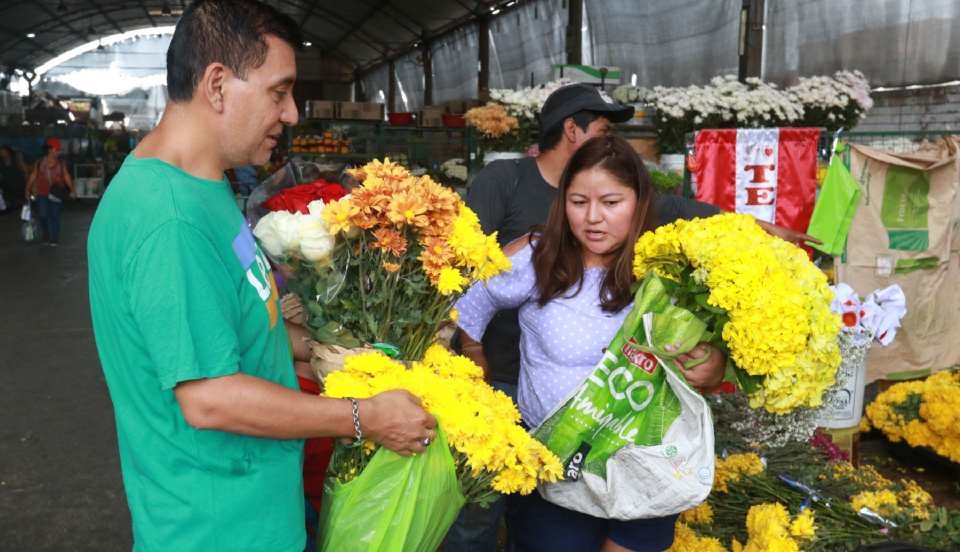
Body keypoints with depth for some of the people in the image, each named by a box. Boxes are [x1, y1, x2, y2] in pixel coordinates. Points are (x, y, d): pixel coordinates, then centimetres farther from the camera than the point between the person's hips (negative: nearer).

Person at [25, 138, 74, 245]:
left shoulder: (61, 164, 4)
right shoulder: (39, 162, 6)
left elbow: (67, 177, 1)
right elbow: (33, 176, 9)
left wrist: (71, 189, -9)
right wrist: (28, 190, 6)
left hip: (56, 194, -1)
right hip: (42, 194, 1)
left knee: (54, 216, -3)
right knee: (43, 216, -4)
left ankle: (54, 239, 5)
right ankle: (48, 237, 18)